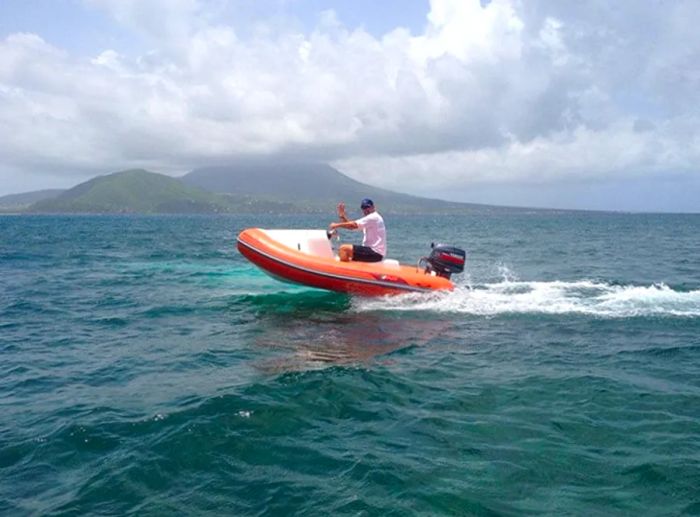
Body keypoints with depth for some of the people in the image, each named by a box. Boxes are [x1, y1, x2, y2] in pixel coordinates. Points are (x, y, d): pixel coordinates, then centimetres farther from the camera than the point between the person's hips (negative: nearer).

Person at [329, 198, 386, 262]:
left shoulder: (374, 217, -12)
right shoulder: (369, 218, 19)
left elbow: (353, 225, -19)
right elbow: (350, 225, 13)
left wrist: (337, 225, -11)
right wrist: (342, 216, 0)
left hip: (376, 253, -11)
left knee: (344, 249, -18)